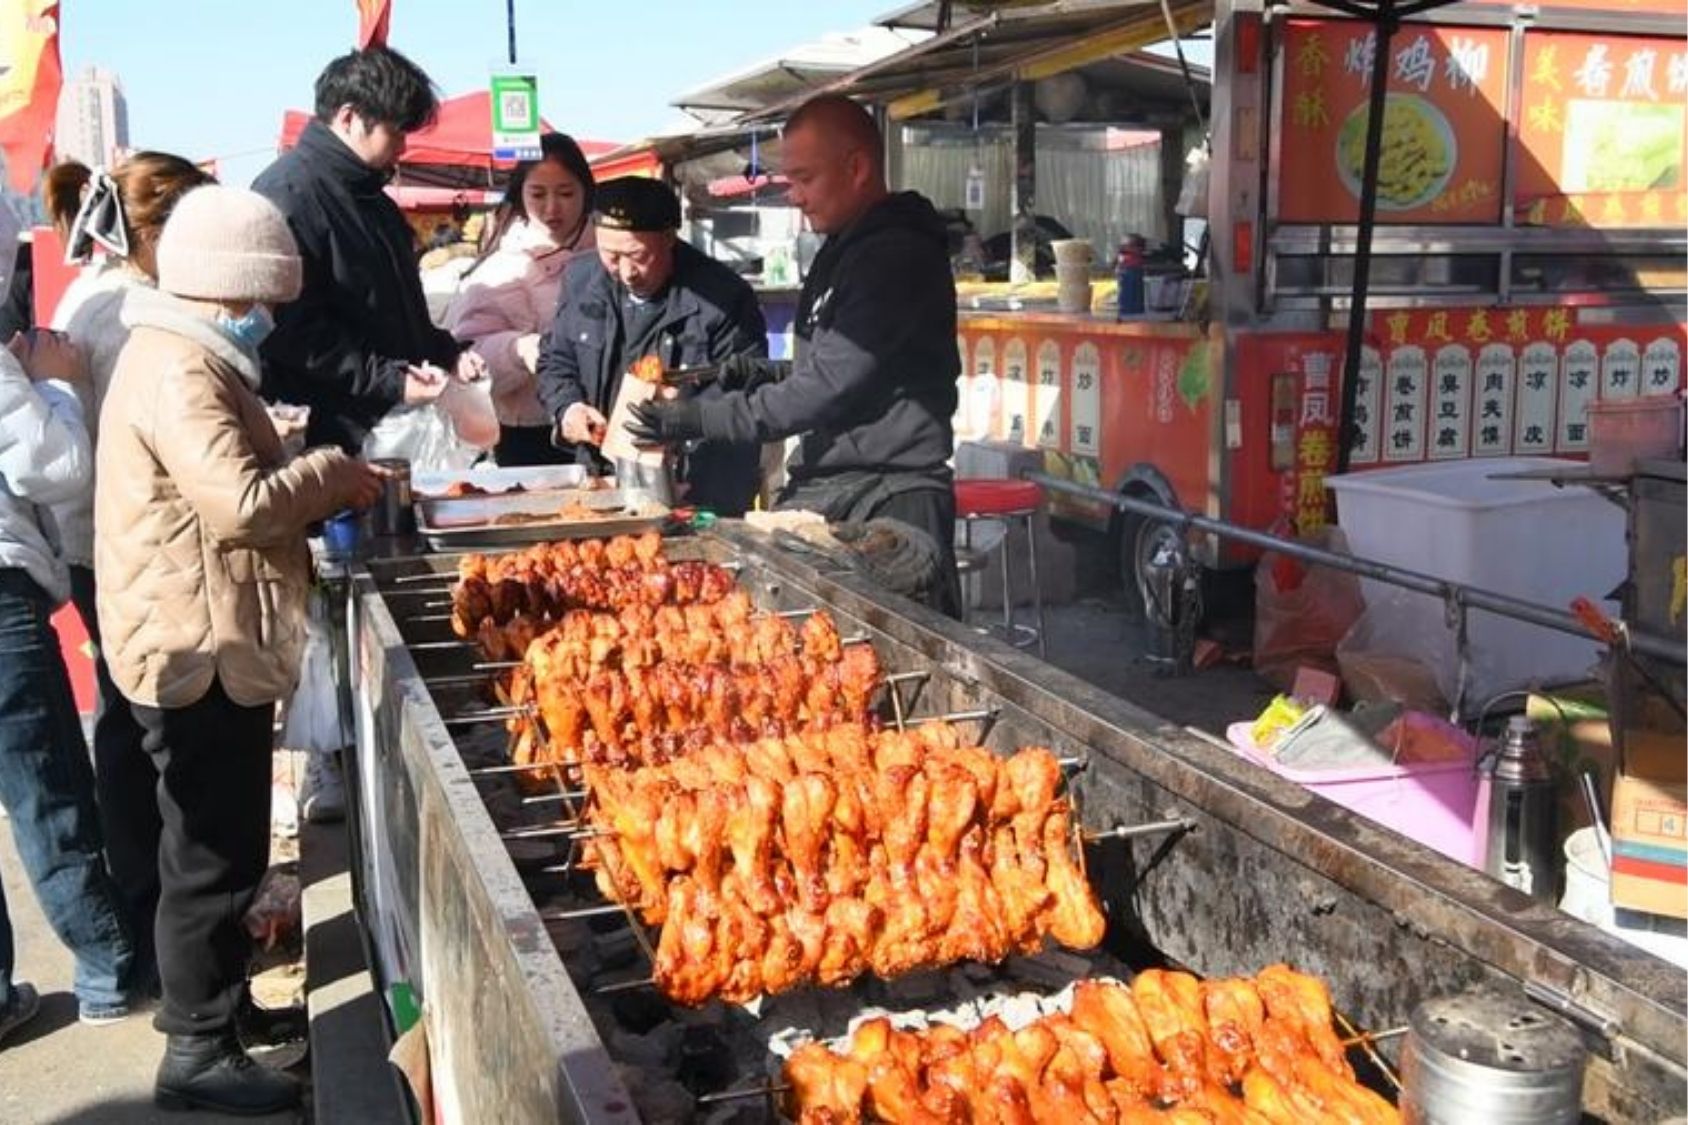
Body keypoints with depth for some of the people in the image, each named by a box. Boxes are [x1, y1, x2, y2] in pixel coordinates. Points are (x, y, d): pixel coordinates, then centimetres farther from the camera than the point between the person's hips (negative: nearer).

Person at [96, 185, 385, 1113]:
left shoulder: (183, 356, 14)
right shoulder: (179, 373, -20)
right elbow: (243, 505, -30)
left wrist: (316, 485, 5)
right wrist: (331, 473, -14)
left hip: (206, 643, 11)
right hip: (200, 651, -11)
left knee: (216, 846, 22)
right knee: (214, 854, 0)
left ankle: (208, 997, 37)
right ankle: (198, 1053, 12)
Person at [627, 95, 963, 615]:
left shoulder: (897, 257, -15)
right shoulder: (847, 250, 17)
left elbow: (831, 386, -19)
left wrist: (702, 419, -15)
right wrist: (769, 375, 8)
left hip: (887, 499, -9)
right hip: (827, 486, 10)